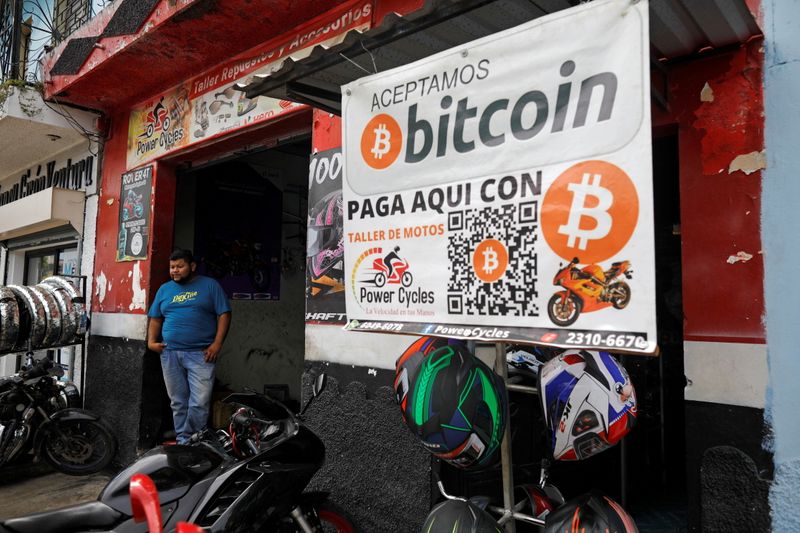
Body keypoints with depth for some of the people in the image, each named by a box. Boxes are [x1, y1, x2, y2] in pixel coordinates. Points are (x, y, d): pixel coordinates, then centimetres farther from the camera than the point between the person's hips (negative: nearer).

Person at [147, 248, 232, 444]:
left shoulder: (210, 285, 3)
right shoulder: (164, 289, 16)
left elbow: (224, 314, -1)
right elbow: (155, 318, 18)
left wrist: (217, 343, -10)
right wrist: (151, 341, 2)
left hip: (200, 354, -4)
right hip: (170, 354, 4)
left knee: (199, 404, -8)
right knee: (178, 403, 10)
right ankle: (183, 442, 20)